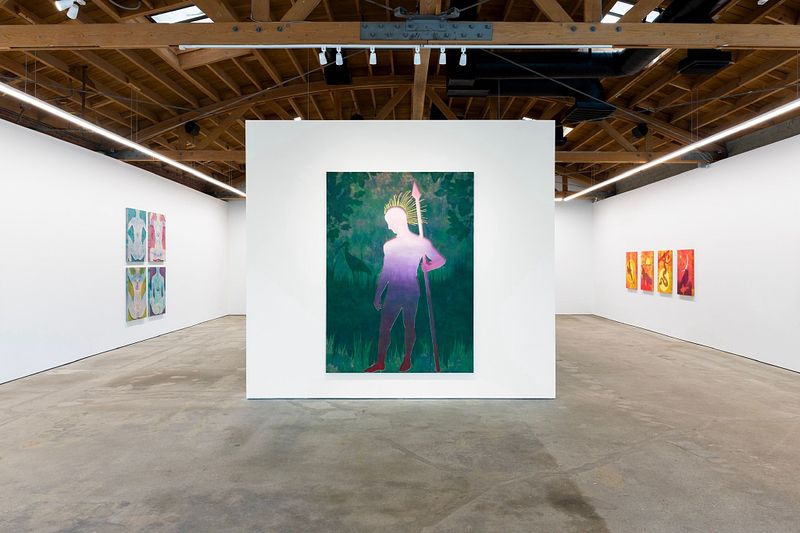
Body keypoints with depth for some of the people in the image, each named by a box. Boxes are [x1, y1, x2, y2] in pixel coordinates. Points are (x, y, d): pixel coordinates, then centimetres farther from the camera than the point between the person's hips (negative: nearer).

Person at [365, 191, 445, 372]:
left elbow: (440, 260, 2)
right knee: (384, 327, 1)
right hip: (392, 292, 4)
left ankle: (407, 360, 23)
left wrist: (426, 267, -13)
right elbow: (385, 272, 14)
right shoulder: (389, 245, 9)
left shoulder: (421, 242, -4)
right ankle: (380, 363, 9)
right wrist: (377, 295, 13)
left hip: (411, 291, -4)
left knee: (409, 326, 7)